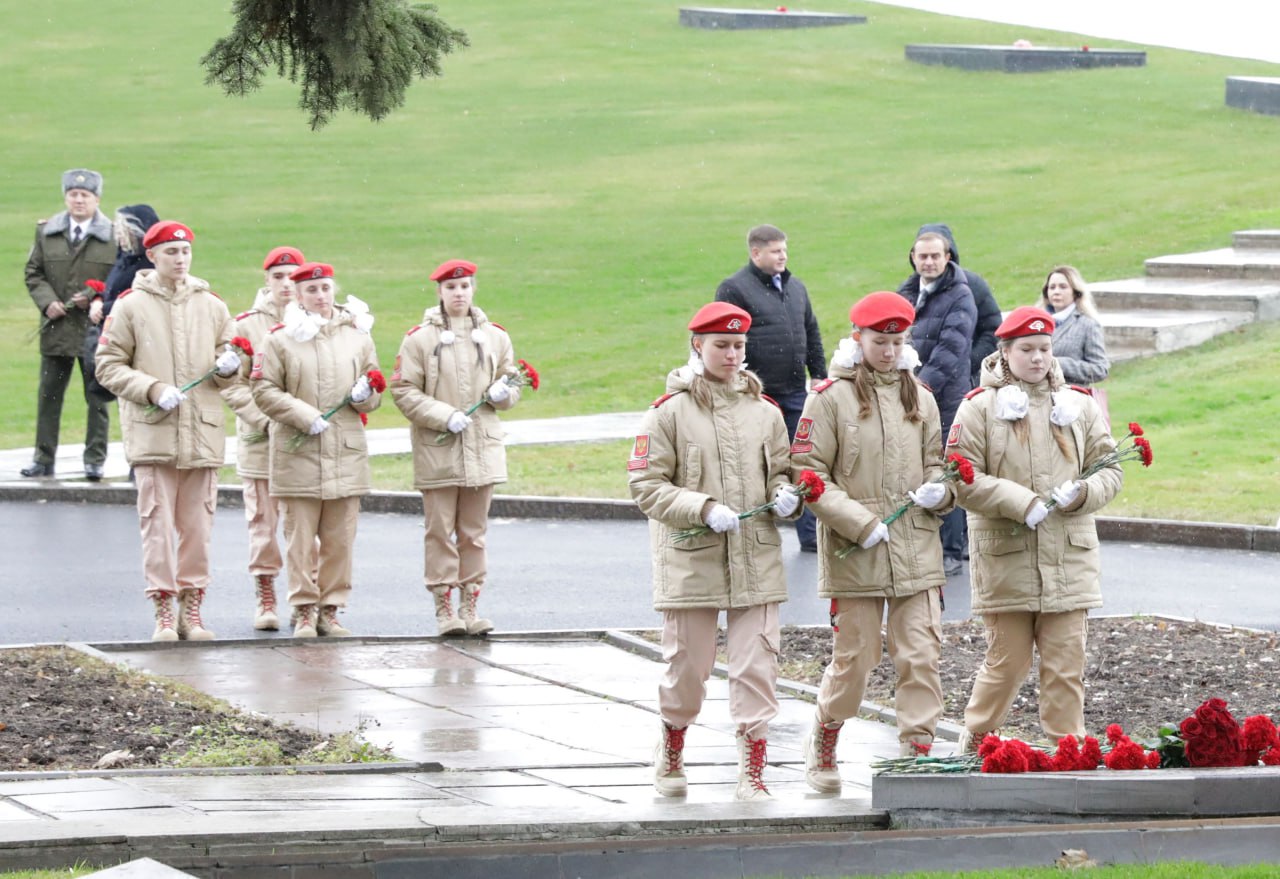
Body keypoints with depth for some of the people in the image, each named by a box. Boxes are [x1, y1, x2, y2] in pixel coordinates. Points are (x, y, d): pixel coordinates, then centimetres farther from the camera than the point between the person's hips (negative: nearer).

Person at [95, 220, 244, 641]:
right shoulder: (131, 307, 1)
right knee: (158, 524, -4)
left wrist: (227, 368, -6)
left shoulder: (211, 306, 10)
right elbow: (108, 366, 0)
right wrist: (152, 389, -12)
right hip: (152, 432, -3)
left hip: (202, 432, 3)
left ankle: (191, 608, 12)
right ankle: (163, 611, 1)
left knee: (197, 524, 5)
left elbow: (227, 375, 18)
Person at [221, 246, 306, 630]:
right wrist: (265, 420, -10)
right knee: (262, 520, 2)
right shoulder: (246, 325, 3)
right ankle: (265, 599, 10)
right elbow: (232, 385, 1)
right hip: (259, 440, 0)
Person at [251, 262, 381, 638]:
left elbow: (374, 396, 16)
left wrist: (365, 395, -7)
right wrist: (304, 416, -11)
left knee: (340, 537, 4)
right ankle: (304, 610, 4)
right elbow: (264, 389, -2)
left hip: (347, 452, 3)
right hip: (297, 452, -3)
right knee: (301, 537, -2)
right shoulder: (281, 338, 1)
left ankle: (330, 610, 11)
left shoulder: (357, 335, 10)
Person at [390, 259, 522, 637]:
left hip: (483, 448, 3)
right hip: (437, 451, -3)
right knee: (440, 531, -1)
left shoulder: (495, 336, 9)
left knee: (474, 531, 8)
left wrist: (503, 393, -6)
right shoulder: (419, 339, -3)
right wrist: (444, 417, -15)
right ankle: (444, 608, 4)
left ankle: (470, 605, 14)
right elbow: (404, 391, -5)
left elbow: (512, 385, 18)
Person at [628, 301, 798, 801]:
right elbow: (645, 484, -5)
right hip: (692, 560, -2)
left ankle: (753, 773, 2)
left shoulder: (764, 411, 9)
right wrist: (704, 509, -16)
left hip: (756, 559, 2)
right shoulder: (671, 411, -2)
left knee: (756, 667, -3)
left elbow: (781, 471, 18)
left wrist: (785, 494, -5)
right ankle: (670, 756, 32)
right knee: (687, 666, 6)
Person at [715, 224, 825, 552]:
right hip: (757, 395, -6)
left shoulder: (795, 287, 15)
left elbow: (812, 334, 23)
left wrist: (818, 374, 16)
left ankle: (810, 535, 14)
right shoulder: (735, 289, -7)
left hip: (795, 391, 6)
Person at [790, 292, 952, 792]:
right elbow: (808, 473, -5)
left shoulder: (919, 397, 13)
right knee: (854, 657, 2)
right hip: (854, 555, -4)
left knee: (921, 655, -4)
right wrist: (860, 524, -13)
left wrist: (939, 488, -1)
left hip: (916, 550, 4)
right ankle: (823, 745, 26)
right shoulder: (831, 398, -2)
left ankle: (918, 753, 2)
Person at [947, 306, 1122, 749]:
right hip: (1006, 558, -3)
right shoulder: (980, 407, -1)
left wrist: (1082, 492, -9)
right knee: (1007, 660, 2)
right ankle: (975, 744, 21)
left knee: (1066, 662, 1)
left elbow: (1111, 468, 13)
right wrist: (1020, 503, -16)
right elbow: (963, 479, -6)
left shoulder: (1078, 404, 10)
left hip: (1068, 558, 3)